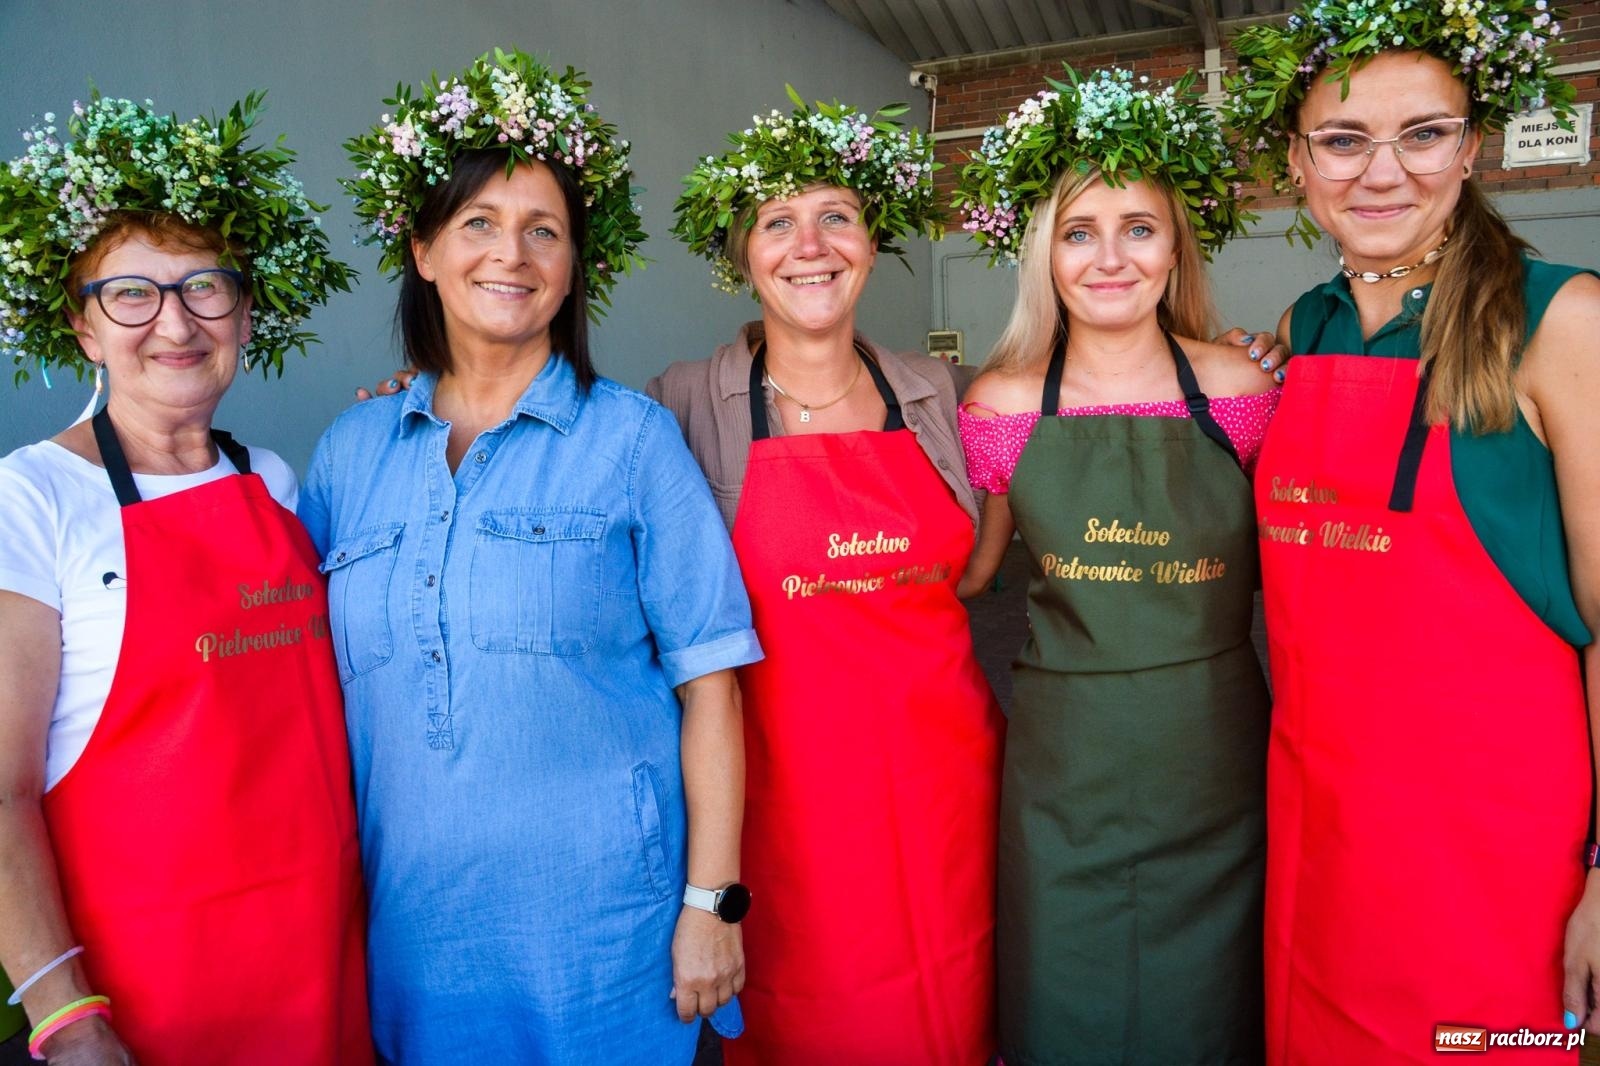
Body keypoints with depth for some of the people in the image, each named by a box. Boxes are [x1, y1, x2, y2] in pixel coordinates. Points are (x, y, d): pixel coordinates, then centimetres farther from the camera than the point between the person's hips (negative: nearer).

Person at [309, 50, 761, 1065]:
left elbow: (708, 682, -8)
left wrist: (711, 902, -10)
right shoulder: (352, 451, 4)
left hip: (600, 915, -3)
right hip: (411, 918, 3)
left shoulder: (632, 438, -6)